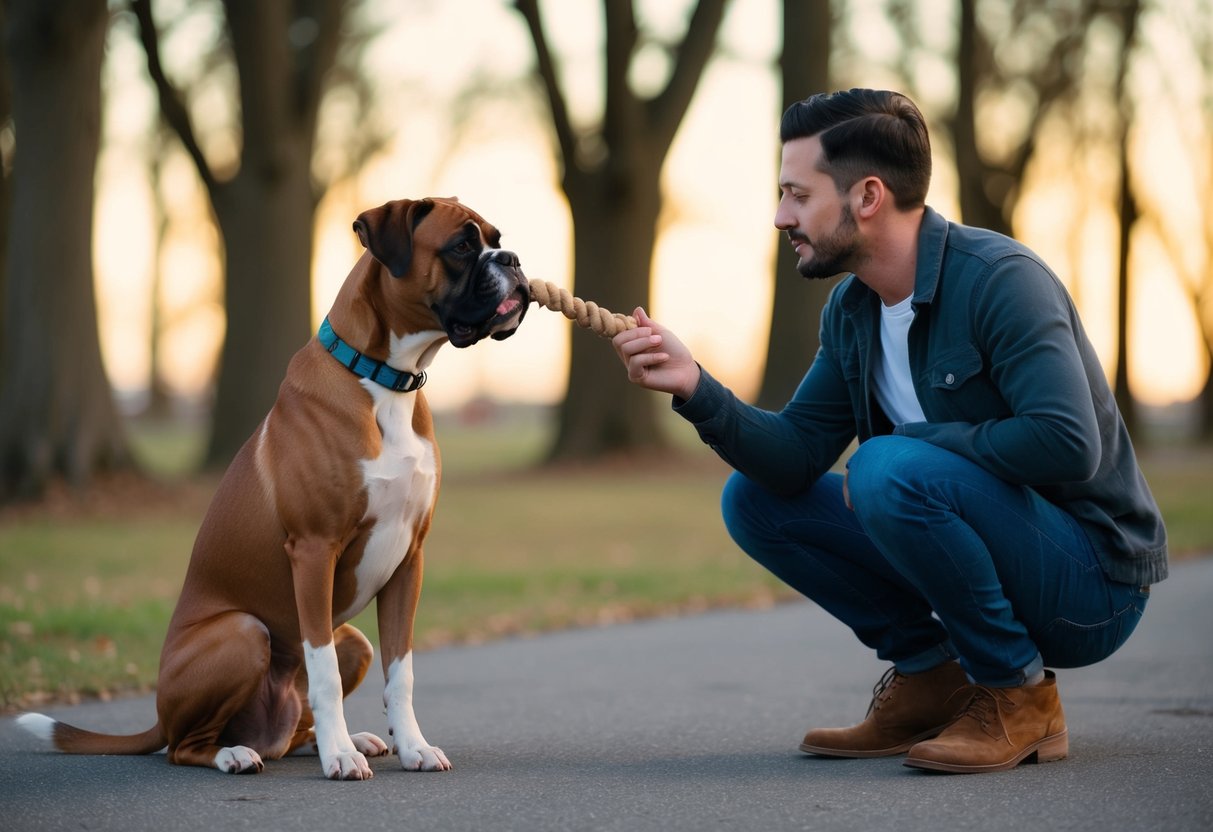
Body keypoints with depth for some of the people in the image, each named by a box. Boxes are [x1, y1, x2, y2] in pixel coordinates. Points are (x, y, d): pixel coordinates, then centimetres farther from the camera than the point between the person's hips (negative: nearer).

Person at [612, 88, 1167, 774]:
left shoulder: (1000, 279, -20)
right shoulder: (852, 310, 4)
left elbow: (1066, 444, -31)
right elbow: (796, 459, 0)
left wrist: (906, 442, -21)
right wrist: (694, 388, -15)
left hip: (1092, 584, -8)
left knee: (891, 472, -32)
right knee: (753, 498, 1)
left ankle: (1021, 698, -13)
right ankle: (931, 676, 5)